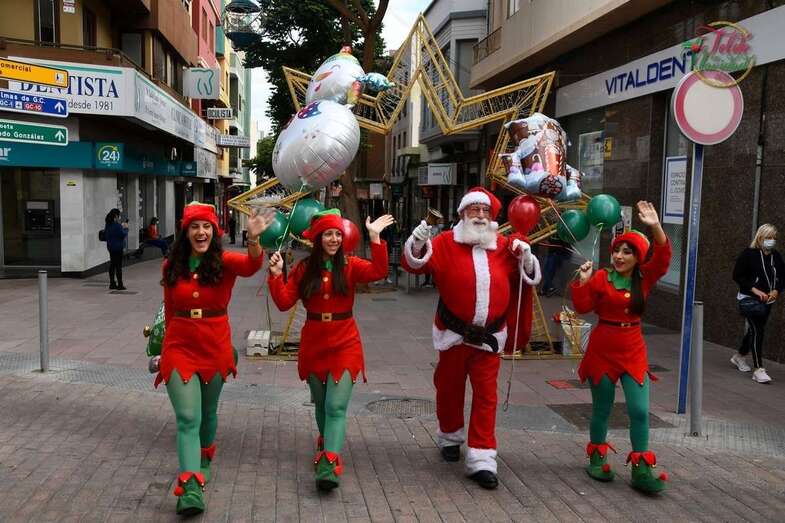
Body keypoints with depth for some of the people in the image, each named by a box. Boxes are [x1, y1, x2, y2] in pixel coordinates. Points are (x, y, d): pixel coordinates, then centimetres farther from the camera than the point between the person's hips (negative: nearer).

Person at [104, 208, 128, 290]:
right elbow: (123, 235, -17)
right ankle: (120, 285, -1)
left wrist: (121, 227, 13)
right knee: (118, 266, -4)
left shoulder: (108, 224, 8)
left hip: (110, 247, 9)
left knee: (112, 265, 13)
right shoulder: (117, 225, -19)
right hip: (118, 247, -8)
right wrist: (126, 228, 2)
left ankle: (112, 283, 18)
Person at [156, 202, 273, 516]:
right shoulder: (171, 266, 0)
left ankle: (205, 458, 46)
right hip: (180, 347, 0)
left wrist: (254, 240, -51)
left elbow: (251, 266, -31)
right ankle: (191, 487, -12)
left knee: (207, 412, 20)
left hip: (215, 346, 0)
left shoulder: (225, 262, -8)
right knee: (187, 418, -9)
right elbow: (169, 310, 11)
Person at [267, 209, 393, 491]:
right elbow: (284, 302, -4)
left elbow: (378, 271, -21)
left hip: (344, 344, -3)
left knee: (336, 407, -13)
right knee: (321, 403, 18)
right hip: (313, 345, 3)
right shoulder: (303, 269, 1)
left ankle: (328, 466, -18)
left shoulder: (350, 266, -3)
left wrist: (375, 238, -26)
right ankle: (327, 441, 44)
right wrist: (276, 275, -14)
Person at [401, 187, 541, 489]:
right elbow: (416, 264, -12)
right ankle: (450, 437, 41)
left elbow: (527, 278, 11)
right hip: (454, 334, -1)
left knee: (486, 396, 0)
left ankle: (481, 459, 5)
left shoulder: (505, 246, 3)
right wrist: (418, 244, -31)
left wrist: (526, 258, -8)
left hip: (489, 337, 1)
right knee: (449, 389, 16)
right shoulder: (447, 243, -4)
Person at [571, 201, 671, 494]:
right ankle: (597, 458, 28)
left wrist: (655, 227, -27)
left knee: (639, 411, -4)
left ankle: (642, 470, 4)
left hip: (633, 350, 2)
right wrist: (583, 282, -23)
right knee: (601, 410, 11)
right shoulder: (601, 277, -7)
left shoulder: (645, 278, 0)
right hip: (602, 349, -2)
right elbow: (582, 308, -9)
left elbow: (663, 256, -14)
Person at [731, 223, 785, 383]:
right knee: (756, 331, -12)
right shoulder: (748, 254, -11)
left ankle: (739, 356, 40)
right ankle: (758, 369, -9)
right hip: (748, 298, -6)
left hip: (766, 301, 6)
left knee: (754, 330, 17)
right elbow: (737, 276, -12)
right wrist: (755, 290, -18)